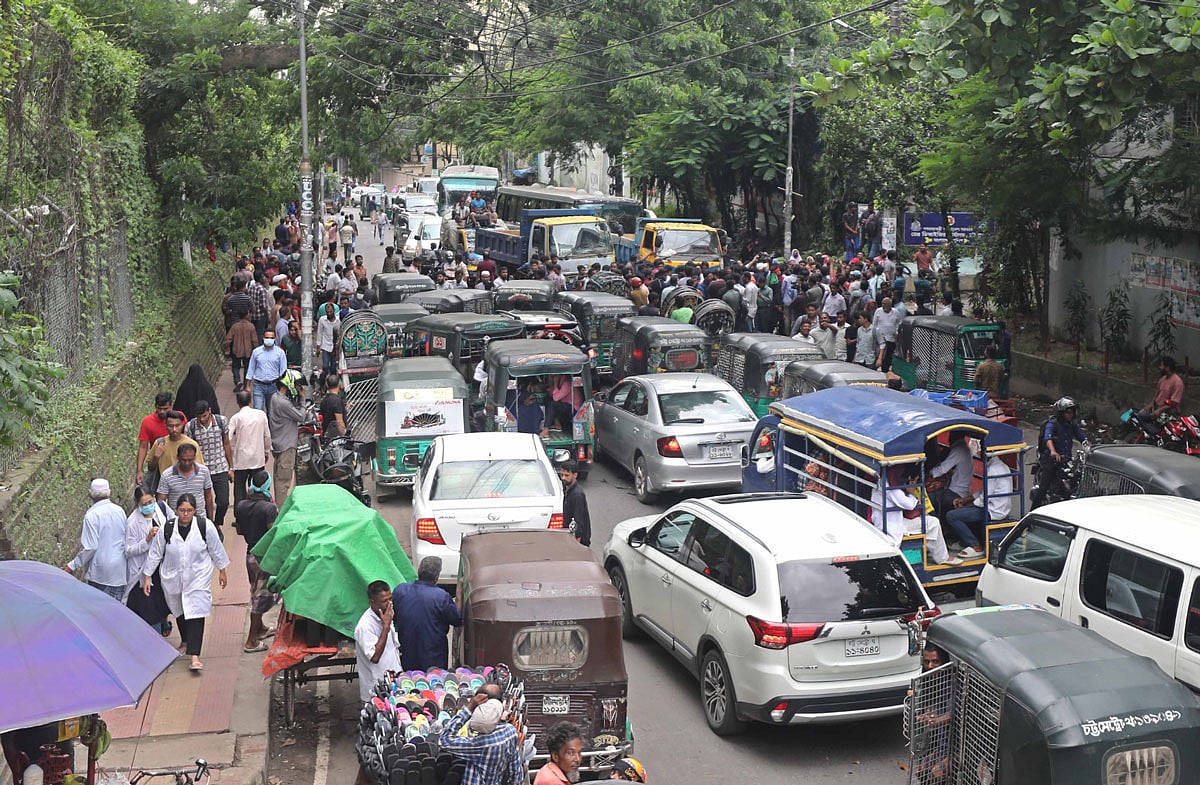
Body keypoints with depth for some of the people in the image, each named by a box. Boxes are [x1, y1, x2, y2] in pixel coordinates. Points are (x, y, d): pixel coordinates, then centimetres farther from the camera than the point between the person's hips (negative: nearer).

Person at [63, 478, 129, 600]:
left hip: (98, 572, -5)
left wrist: (73, 565, -9)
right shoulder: (120, 511, 4)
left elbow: (90, 547, -18)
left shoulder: (91, 515, -14)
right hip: (119, 572, 5)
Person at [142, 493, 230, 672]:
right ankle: (186, 642, 46)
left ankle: (194, 656, -16)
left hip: (198, 578, -3)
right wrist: (147, 576, 2)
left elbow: (216, 550, 0)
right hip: (173, 578, 3)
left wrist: (222, 571, 8)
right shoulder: (166, 529, -10)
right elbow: (155, 553, 0)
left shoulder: (205, 526, -13)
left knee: (196, 613, -12)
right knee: (180, 612, 20)